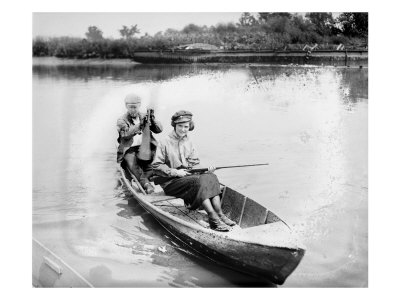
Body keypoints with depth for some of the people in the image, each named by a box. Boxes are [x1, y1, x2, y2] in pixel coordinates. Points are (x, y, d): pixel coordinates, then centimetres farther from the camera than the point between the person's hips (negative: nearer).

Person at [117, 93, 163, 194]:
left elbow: (159, 130, 9)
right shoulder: (121, 120, 8)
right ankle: (146, 184, -42)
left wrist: (152, 119, -9)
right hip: (130, 149, -3)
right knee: (131, 163, -32)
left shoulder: (144, 117, 18)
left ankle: (144, 179, -32)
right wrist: (139, 125, -23)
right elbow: (126, 134, -11)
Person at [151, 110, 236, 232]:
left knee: (211, 177, -19)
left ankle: (219, 214, -28)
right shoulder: (165, 143, -5)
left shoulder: (188, 142, 15)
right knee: (198, 181, -31)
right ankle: (214, 219, -35)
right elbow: (156, 166, -9)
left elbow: (195, 164, 13)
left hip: (188, 176, 6)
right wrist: (175, 172, -17)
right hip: (171, 182, -6)